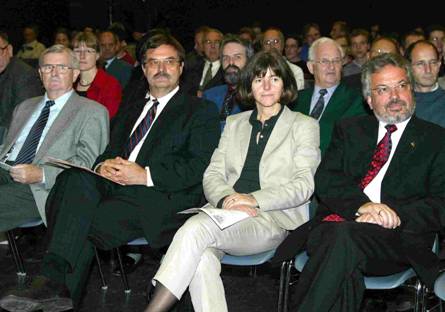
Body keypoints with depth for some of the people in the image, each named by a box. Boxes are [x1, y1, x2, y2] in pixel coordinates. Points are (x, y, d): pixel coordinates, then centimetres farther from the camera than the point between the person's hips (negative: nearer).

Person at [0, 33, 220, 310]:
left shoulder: (202, 111, 9)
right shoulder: (130, 113, 30)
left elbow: (198, 167, -5)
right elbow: (110, 153, 23)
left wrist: (146, 175, -17)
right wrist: (103, 166, -4)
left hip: (160, 197, -5)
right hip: (114, 188, 5)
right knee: (76, 178, -27)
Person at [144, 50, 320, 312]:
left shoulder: (304, 126, 10)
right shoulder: (234, 123, 23)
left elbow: (303, 186, -1)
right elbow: (213, 175, 14)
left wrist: (254, 199, -15)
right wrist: (227, 199, -10)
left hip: (276, 219, -4)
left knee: (197, 228, -30)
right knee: (202, 256, -32)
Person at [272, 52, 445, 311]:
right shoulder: (349, 130, 22)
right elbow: (325, 180, 7)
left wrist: (394, 214, -14)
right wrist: (362, 206, -13)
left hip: (395, 235, -2)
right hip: (331, 228, 2)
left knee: (345, 235, -35)